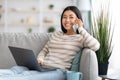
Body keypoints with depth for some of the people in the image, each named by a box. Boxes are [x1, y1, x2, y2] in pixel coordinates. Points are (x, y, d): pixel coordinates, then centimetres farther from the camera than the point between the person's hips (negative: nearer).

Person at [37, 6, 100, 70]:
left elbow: (96, 47, -18)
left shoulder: (80, 38, 2)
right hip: (42, 68, 6)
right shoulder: (56, 34, 23)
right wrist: (39, 59, 0)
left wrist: (81, 29, -9)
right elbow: (44, 50, 24)